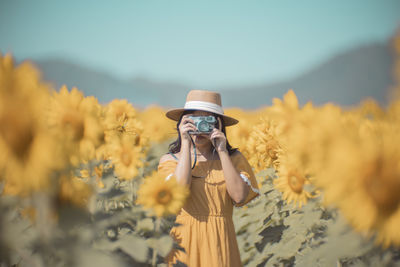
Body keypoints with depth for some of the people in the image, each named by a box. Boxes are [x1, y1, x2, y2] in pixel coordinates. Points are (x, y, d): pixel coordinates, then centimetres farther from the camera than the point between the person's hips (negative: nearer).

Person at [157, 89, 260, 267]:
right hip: (184, 242, -1)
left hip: (219, 243, 1)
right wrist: (186, 144, -12)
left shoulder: (233, 158, 4)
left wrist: (222, 151, -11)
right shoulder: (170, 159, 2)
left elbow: (239, 197, -12)